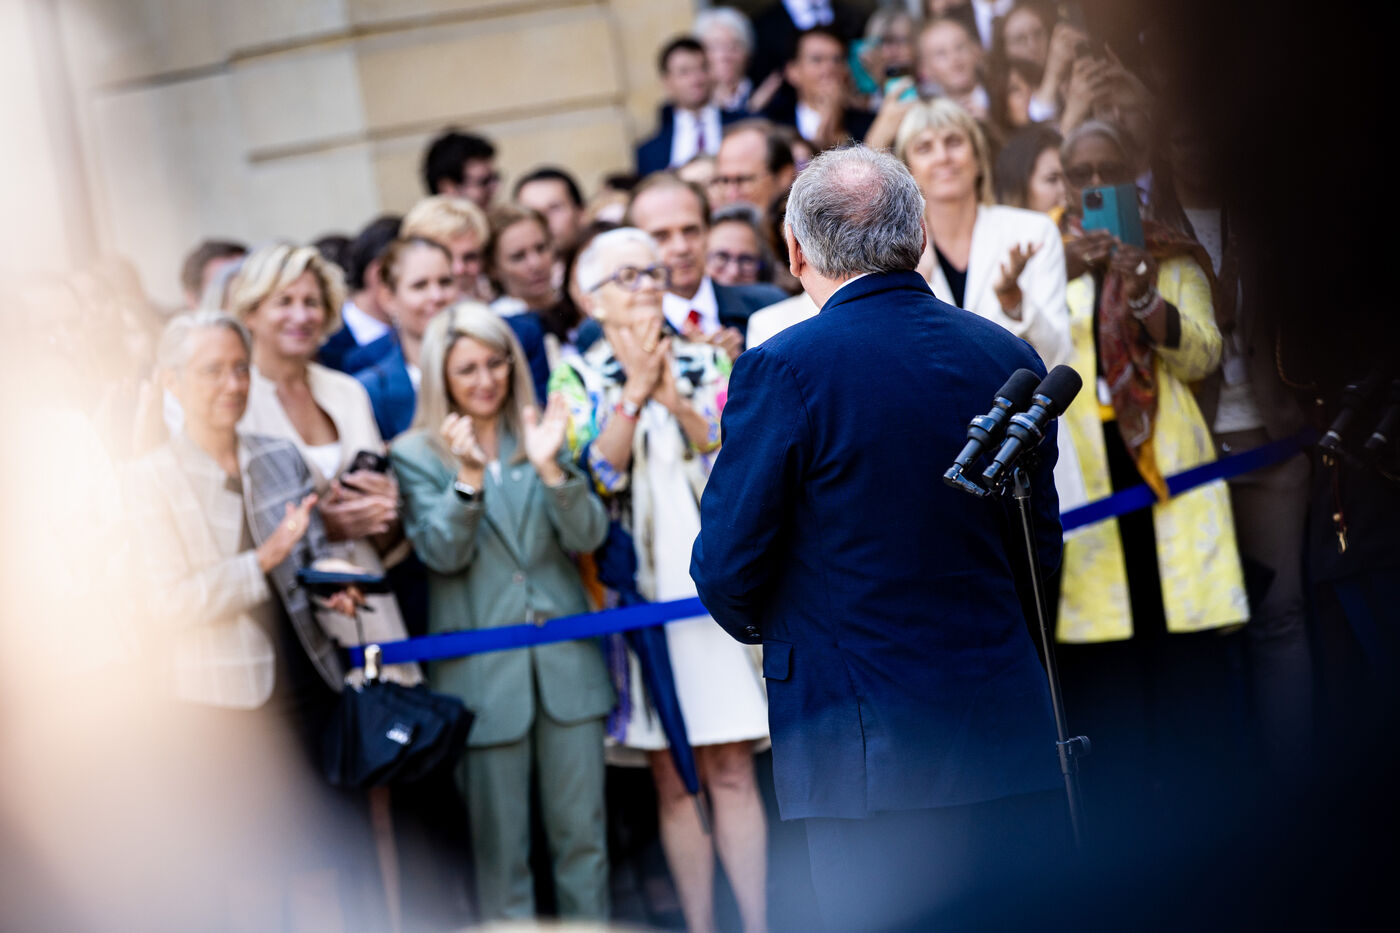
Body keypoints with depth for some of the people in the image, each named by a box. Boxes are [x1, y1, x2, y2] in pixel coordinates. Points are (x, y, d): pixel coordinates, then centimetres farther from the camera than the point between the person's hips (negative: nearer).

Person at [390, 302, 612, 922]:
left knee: (582, 833, 5)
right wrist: (468, 477, -23)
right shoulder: (415, 454, 2)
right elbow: (442, 553, -9)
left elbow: (588, 535, -1)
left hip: (566, 657, 2)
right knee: (499, 846, 3)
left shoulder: (540, 436, 9)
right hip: (482, 669, -2)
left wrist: (551, 467, -17)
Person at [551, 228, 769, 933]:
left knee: (732, 771, -4)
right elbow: (596, 473, -8)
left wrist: (677, 400, -15)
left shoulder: (709, 361, 9)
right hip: (639, 594, 0)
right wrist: (634, 392, -15)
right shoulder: (577, 378, 6)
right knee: (673, 781, 2)